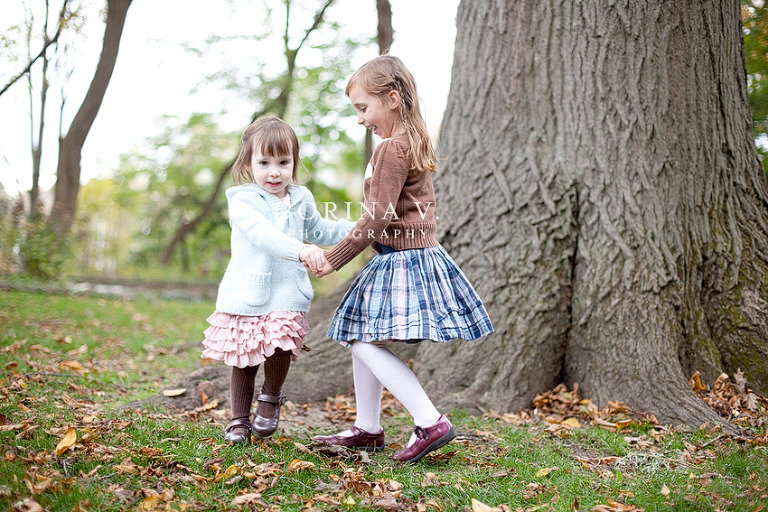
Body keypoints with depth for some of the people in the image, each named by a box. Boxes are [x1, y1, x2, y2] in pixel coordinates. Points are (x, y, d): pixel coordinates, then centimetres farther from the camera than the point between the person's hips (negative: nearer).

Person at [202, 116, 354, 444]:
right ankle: (239, 420, 24)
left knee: (280, 344, -17)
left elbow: (318, 231, 30)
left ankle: (271, 397, 13)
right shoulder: (243, 200, -7)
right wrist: (301, 251, -40)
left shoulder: (301, 199, 11)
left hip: (286, 294, 3)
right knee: (243, 359, 6)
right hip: (245, 294, -2)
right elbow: (262, 233, -26)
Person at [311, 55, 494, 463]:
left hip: (401, 259, -10)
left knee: (366, 344, -12)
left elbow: (378, 217, -20)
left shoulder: (392, 149, -16)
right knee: (361, 340, 14)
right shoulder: (416, 142, 15)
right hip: (418, 253, 10)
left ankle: (430, 422, -13)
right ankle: (367, 429, 23)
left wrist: (335, 259, -13)